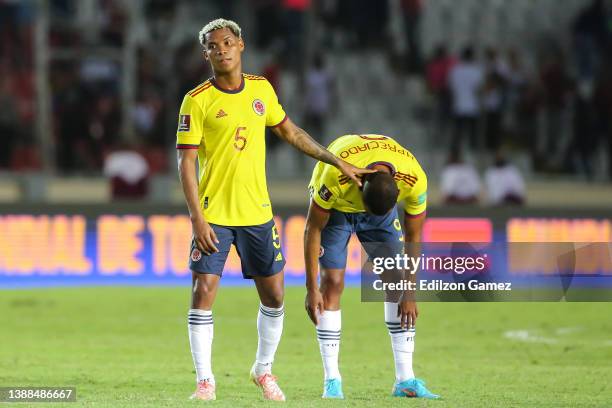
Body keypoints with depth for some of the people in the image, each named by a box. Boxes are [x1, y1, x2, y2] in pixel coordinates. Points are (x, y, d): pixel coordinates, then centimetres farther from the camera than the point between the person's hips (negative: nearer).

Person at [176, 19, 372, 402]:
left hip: (257, 212, 4)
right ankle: (205, 380, 2)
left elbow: (290, 132, 21)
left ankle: (264, 370, 27)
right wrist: (198, 219, -16)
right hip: (214, 215, -4)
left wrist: (339, 162, 22)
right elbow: (187, 162, -9)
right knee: (204, 293, -10)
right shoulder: (197, 101, -8)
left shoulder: (261, 89, 6)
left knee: (274, 297, 7)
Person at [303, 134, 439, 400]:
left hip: (384, 208, 3)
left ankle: (405, 380, -5)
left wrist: (410, 294, -15)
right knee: (332, 282, -14)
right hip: (334, 207, -2)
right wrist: (311, 289, -26)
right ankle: (332, 381, -9)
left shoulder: (414, 180, -35)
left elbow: (413, 238, -18)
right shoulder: (337, 176, -42)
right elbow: (313, 229, -28)